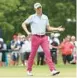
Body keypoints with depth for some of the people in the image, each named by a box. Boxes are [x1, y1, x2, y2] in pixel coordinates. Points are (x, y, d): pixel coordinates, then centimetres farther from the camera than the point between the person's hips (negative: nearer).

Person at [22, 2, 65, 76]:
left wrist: (57, 29, 4)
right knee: (33, 54, 3)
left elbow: (48, 28, 17)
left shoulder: (45, 17, 12)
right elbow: (23, 24, 1)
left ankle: (53, 70, -20)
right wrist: (27, 32, -14)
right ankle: (29, 70, 19)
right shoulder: (32, 17, 0)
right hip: (35, 37, -3)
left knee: (47, 52, -12)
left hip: (44, 37, 3)